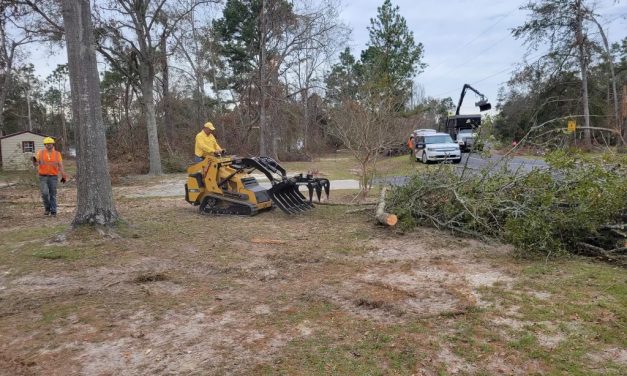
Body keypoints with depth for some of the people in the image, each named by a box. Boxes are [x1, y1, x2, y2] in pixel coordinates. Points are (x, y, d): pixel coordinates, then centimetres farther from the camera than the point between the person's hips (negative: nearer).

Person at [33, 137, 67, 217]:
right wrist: (34, 161, -26)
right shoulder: (40, 153, 3)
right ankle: (47, 208, 11)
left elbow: (60, 166, 0)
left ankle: (53, 211, 9)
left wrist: (63, 176, -10)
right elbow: (36, 164, -1)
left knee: (53, 195, 3)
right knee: (45, 193, -11)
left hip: (53, 177, 0)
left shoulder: (57, 154, 3)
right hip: (43, 177, 0)